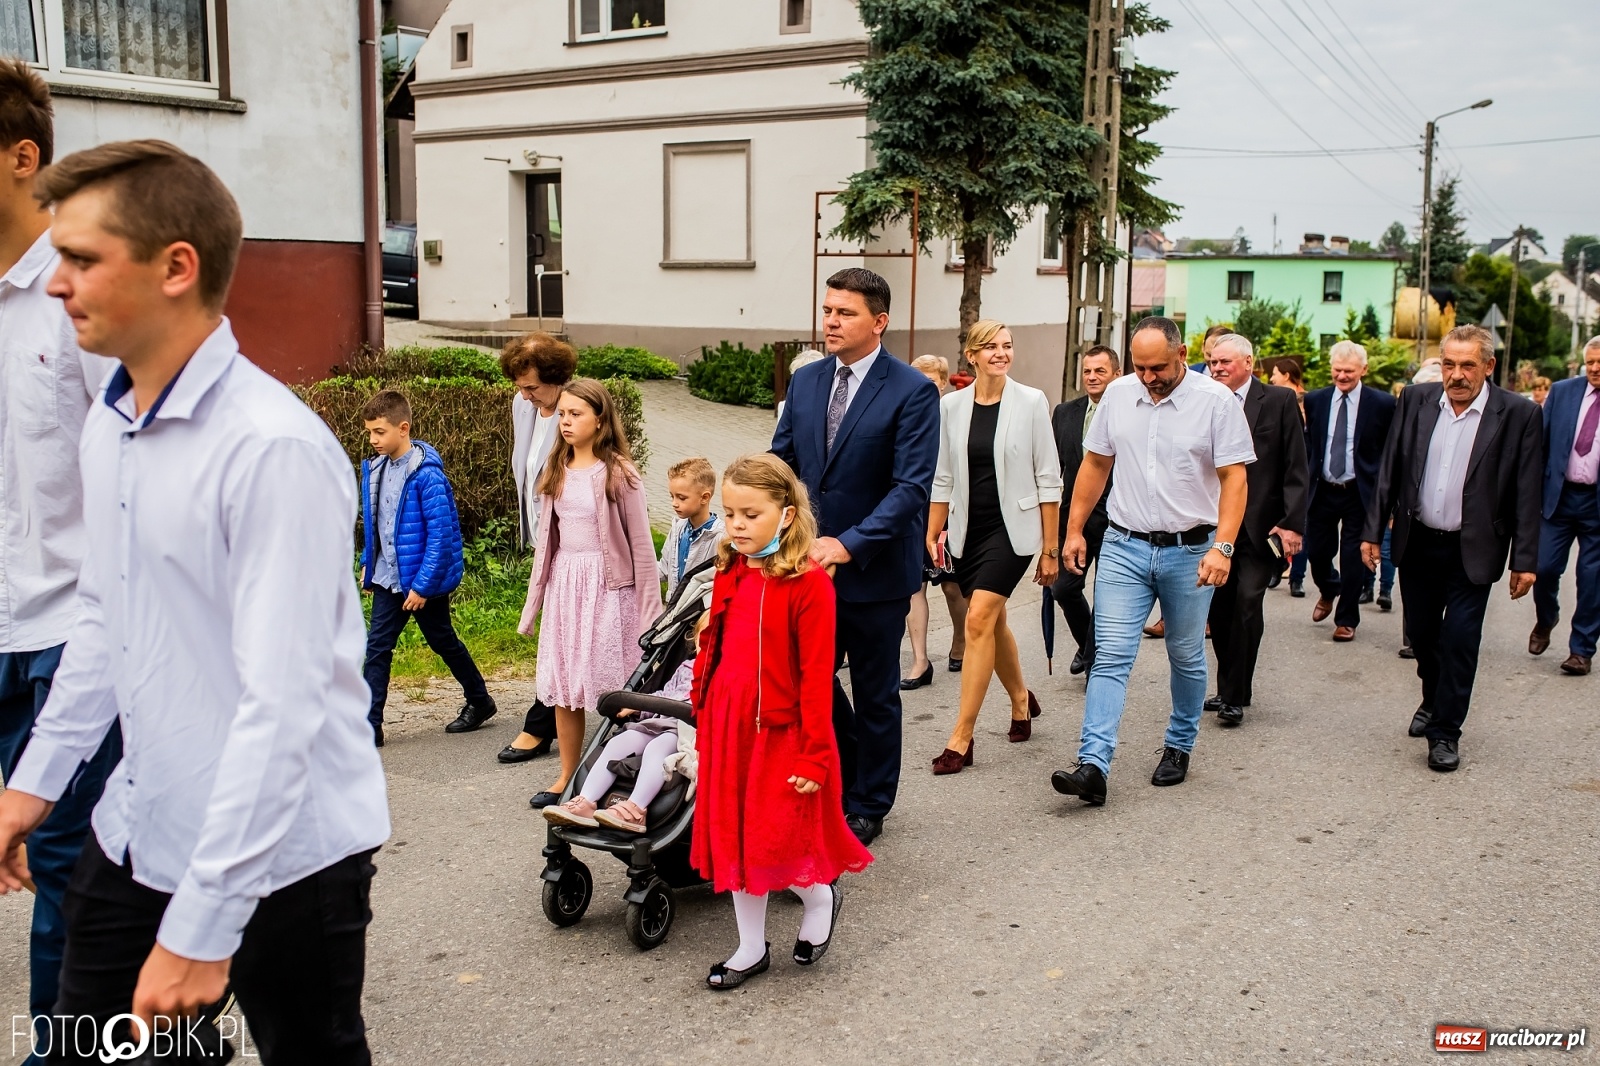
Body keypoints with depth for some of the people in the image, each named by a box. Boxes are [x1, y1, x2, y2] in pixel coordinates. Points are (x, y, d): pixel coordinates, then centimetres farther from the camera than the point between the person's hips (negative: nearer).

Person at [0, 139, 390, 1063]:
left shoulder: (275, 449, -23)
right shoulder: (107, 426, 4)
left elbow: (281, 705, -25)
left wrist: (200, 927, -22)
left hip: (278, 857, -7)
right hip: (135, 837, 7)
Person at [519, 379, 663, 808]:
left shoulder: (618, 472, -7)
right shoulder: (556, 470, 10)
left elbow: (641, 544, -6)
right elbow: (546, 536, 16)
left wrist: (649, 608, -8)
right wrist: (535, 596, 16)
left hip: (607, 585, -6)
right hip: (563, 583, 6)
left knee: (610, 684, -2)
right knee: (561, 684, 8)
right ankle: (567, 777, 20)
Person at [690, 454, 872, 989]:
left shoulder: (808, 582, -15)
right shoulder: (729, 575, 4)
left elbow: (816, 676, -15)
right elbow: (711, 648, 11)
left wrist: (814, 755, -16)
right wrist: (704, 717, 12)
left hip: (781, 734, -6)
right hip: (728, 730, 6)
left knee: (777, 843, 0)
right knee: (733, 841, 13)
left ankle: (820, 897, 33)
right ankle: (752, 948, 29)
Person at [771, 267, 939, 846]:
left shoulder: (912, 392, -12)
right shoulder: (805, 382, 5)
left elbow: (912, 487, -19)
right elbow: (781, 463, 9)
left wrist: (849, 544, -27)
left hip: (875, 569, -5)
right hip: (810, 560, 5)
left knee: (874, 692, 10)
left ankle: (868, 805, 28)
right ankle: (844, 777, 36)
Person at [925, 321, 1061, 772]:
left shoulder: (1031, 402, -5)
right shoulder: (951, 406, 3)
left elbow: (1048, 478, -3)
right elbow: (942, 478, 10)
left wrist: (1050, 548, -5)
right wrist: (931, 535, 5)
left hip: (1012, 528, -4)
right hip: (967, 531, 4)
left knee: (979, 619, -14)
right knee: (992, 623, 15)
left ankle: (961, 737, -8)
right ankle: (1021, 701, 41)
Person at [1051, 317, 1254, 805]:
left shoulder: (1216, 400, -8)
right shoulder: (1118, 393, 3)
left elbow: (1233, 478, -10)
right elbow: (1094, 464, 11)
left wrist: (1222, 547, -20)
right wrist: (1074, 530, 9)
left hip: (1189, 550, -2)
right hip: (1124, 546, 2)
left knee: (1187, 658, 12)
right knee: (1110, 656, -6)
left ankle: (1179, 747, 32)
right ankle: (1093, 766, -10)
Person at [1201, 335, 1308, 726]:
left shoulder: (1280, 401, -1)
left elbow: (1296, 469, -4)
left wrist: (1292, 524, -11)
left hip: (1260, 527, -3)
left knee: (1247, 602, -11)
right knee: (1219, 608, 7)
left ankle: (1235, 695, -1)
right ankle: (1229, 687, 23)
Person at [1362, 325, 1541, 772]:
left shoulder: (1519, 415, -9)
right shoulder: (1416, 400, -1)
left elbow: (1526, 494, -7)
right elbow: (1390, 470, 5)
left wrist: (1525, 560, -7)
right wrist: (1373, 531, 3)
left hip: (1472, 551, -3)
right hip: (1417, 543, 3)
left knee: (1459, 641, -3)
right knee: (1421, 633, 15)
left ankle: (1445, 731, 11)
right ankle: (1434, 701, 41)